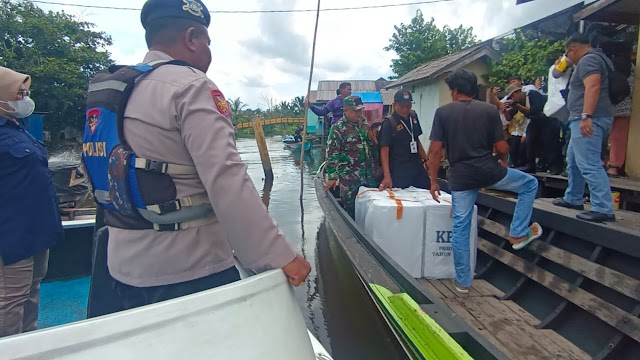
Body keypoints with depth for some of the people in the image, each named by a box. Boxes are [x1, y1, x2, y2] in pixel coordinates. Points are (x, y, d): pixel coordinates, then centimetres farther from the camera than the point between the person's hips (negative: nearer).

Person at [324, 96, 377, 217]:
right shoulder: (338, 128, -11)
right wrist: (332, 177, -18)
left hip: (368, 174, 6)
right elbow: (332, 153, -14)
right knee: (349, 208, 3)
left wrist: (374, 166, 19)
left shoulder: (365, 124, 9)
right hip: (349, 176, -6)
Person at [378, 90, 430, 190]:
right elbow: (384, 150, -15)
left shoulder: (413, 116, 7)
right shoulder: (389, 122, -12)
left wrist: (426, 159, 19)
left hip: (418, 168, 6)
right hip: (399, 172, -6)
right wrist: (387, 175, -23)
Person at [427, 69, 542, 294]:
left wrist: (434, 181, 4)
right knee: (530, 184, 27)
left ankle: (462, 281, 18)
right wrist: (503, 161, 24)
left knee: (460, 229, 9)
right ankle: (518, 234, 25)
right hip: (488, 170, 0)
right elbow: (502, 147, 1)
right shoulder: (489, 110, 2)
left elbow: (435, 150, -5)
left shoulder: (443, 112, 0)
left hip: (460, 177, 1)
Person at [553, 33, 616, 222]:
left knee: (589, 164, -15)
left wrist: (586, 116, -32)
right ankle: (573, 199, 29)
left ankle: (603, 209, -16)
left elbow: (593, 87, -25)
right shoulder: (596, 58, 24)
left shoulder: (588, 60, -10)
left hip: (589, 119, -12)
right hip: (589, 119, 12)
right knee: (573, 161, 19)